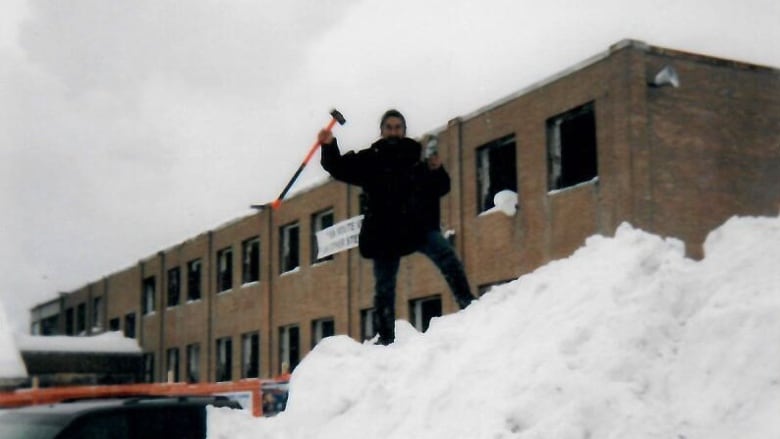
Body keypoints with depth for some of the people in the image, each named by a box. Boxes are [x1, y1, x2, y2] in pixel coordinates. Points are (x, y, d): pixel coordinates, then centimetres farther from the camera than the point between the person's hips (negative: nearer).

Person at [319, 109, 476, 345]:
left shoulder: (417, 158, 11)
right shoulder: (369, 159, 12)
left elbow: (441, 189, 10)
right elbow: (339, 168, 3)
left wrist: (437, 171, -11)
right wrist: (329, 146, -15)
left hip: (420, 226, 0)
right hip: (385, 232, 1)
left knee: (447, 257, -24)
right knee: (384, 287, 3)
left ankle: (467, 304, -22)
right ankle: (385, 338, 11)